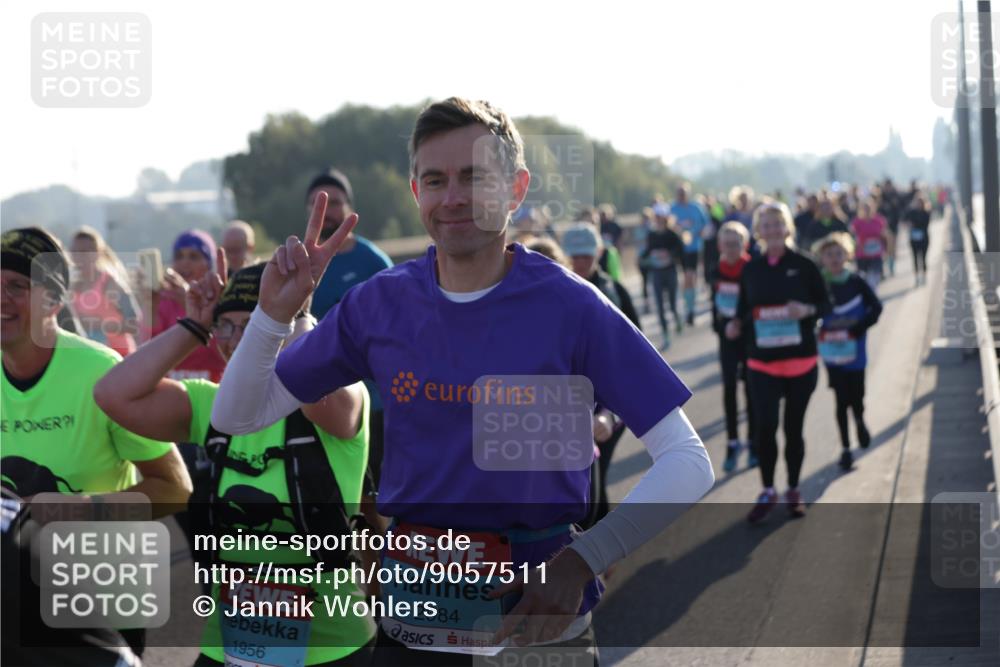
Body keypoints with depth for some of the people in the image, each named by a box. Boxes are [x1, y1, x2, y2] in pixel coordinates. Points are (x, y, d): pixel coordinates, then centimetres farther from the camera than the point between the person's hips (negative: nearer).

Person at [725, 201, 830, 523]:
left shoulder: (803, 265, -5)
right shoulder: (751, 269, 3)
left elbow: (825, 304, 0)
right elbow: (744, 309, 11)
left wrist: (807, 310, -20)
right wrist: (736, 325, -10)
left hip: (800, 360, -1)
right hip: (762, 362, 1)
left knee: (794, 427, 10)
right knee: (764, 425, -10)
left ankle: (794, 491, 26)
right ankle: (768, 492, 7)